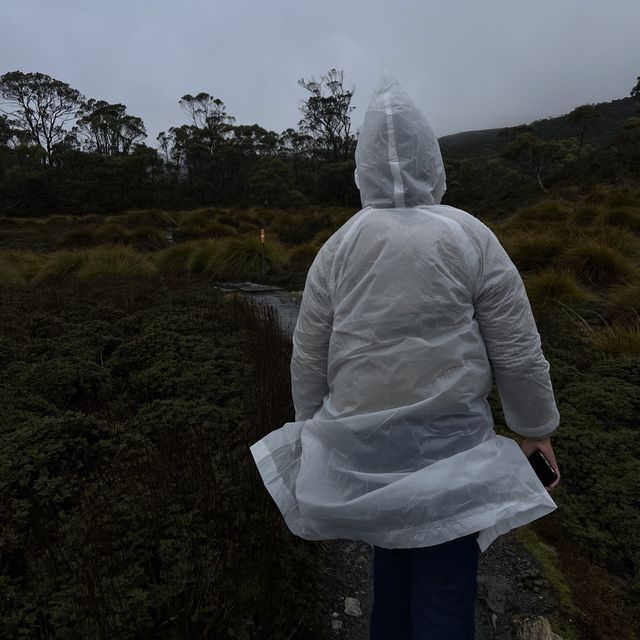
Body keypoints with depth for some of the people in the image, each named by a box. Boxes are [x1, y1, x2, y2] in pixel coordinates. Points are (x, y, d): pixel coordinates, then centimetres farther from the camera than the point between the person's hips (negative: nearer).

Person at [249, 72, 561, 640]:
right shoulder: (470, 237, -9)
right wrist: (536, 425, 10)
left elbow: (309, 353, 1)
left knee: (393, 550, 24)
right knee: (443, 583, 11)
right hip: (449, 442, -3)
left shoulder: (338, 245, -3)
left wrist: (313, 427, 15)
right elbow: (517, 350, -5)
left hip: (360, 440, 3)